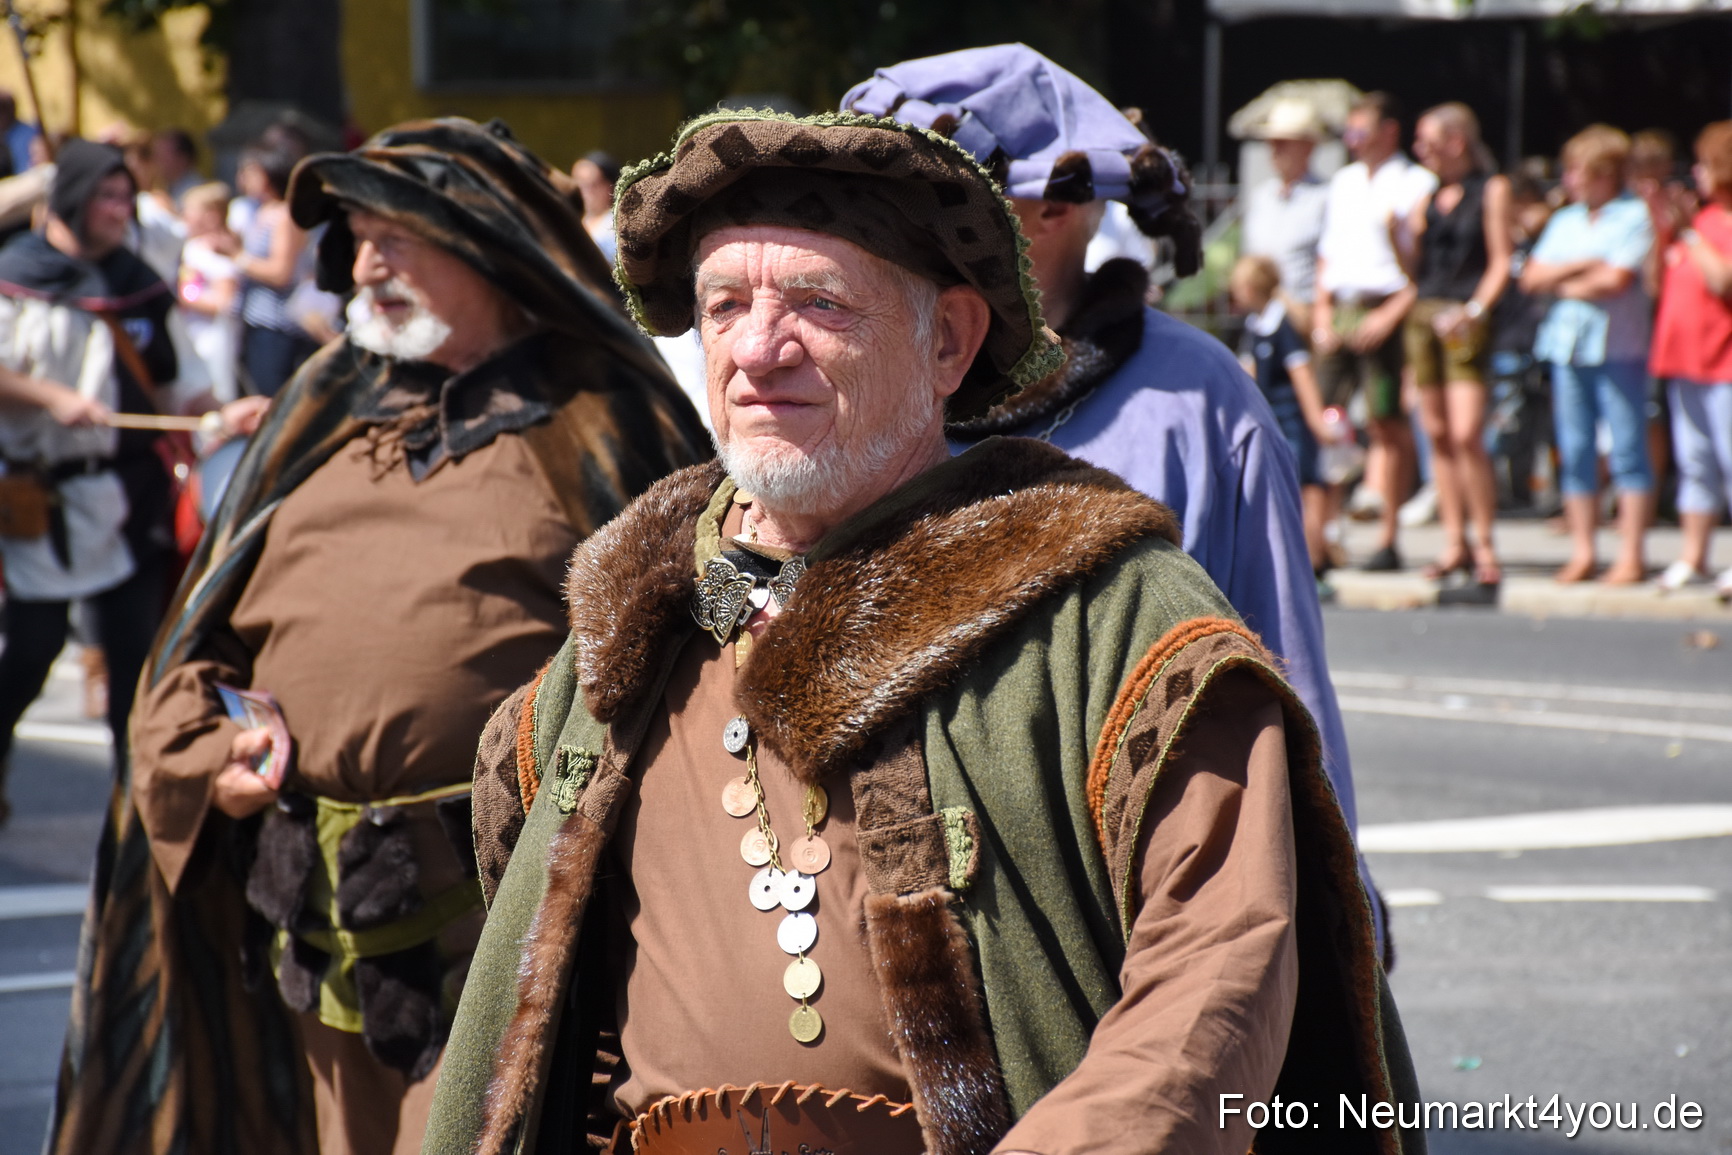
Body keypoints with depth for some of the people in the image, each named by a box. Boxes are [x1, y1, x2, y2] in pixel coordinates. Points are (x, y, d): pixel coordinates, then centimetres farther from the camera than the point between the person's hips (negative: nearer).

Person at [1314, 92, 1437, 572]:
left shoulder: (1417, 185, -2)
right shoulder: (1343, 182, 20)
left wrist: (1391, 315, -16)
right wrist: (1322, 311, 9)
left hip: (1384, 308, -6)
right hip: (1339, 311, 6)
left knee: (1387, 424, -3)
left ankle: (1387, 537, 2)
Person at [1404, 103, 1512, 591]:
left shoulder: (1491, 189, 1)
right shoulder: (1427, 195, 17)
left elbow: (1501, 262, -3)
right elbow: (1413, 264, 17)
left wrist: (1475, 310, -15)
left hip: (1465, 319, -6)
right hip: (1423, 313, 6)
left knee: (1466, 435, -14)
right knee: (1437, 434, 4)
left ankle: (1484, 546, -8)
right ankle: (1454, 542, 9)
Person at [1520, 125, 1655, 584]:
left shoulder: (1636, 217, -3)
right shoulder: (1565, 222, 17)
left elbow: (1617, 279, -13)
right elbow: (1531, 277, 9)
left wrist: (1563, 284, 1)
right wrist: (1582, 266, -5)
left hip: (1617, 345, -6)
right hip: (1568, 345, 6)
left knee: (1627, 450, -4)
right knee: (1575, 454, 5)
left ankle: (1630, 555, -3)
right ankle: (1582, 551, 11)